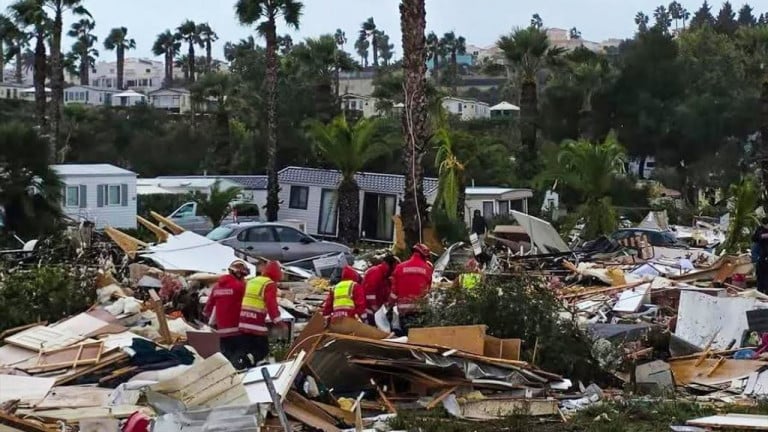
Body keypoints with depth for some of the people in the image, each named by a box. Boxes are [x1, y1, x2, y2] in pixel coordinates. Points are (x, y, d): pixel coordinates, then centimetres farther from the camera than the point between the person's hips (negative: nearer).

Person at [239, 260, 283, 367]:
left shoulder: (251, 282, 18)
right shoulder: (270, 284, -5)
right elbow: (271, 304, -17)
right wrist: (278, 321, -18)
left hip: (244, 322, 7)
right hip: (257, 324, -7)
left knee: (248, 351, 13)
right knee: (264, 350, 1)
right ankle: (250, 360, -26)